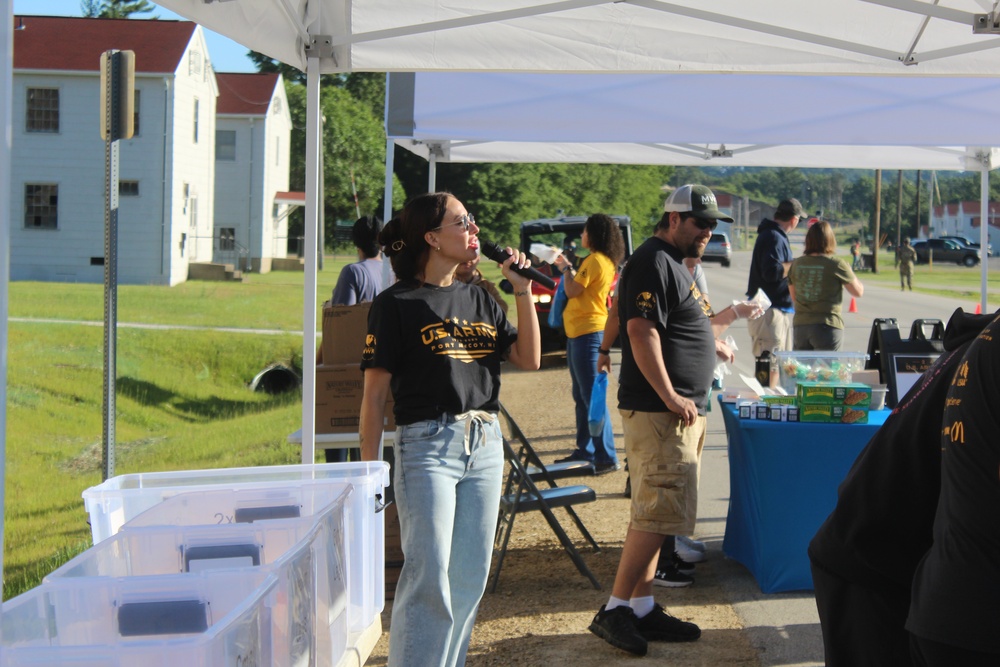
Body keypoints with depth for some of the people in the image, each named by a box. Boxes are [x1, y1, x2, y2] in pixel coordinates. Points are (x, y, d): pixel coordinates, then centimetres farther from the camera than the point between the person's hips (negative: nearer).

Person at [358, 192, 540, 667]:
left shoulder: (478, 300, 14)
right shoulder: (397, 304, -4)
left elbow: (528, 359, 10)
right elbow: (375, 394, -6)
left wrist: (523, 291, 3)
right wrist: (369, 470, -10)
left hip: (485, 446, 6)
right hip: (427, 445, -6)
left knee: (470, 577, 9)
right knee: (429, 578, -8)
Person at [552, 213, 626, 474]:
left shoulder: (595, 260, -14)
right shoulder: (607, 262, 16)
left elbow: (572, 291, -16)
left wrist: (566, 269, -1)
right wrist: (569, 268, 16)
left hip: (587, 333, -11)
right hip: (583, 332, 11)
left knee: (591, 396, -11)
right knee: (582, 395, 16)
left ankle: (607, 458, -12)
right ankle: (585, 451, 24)